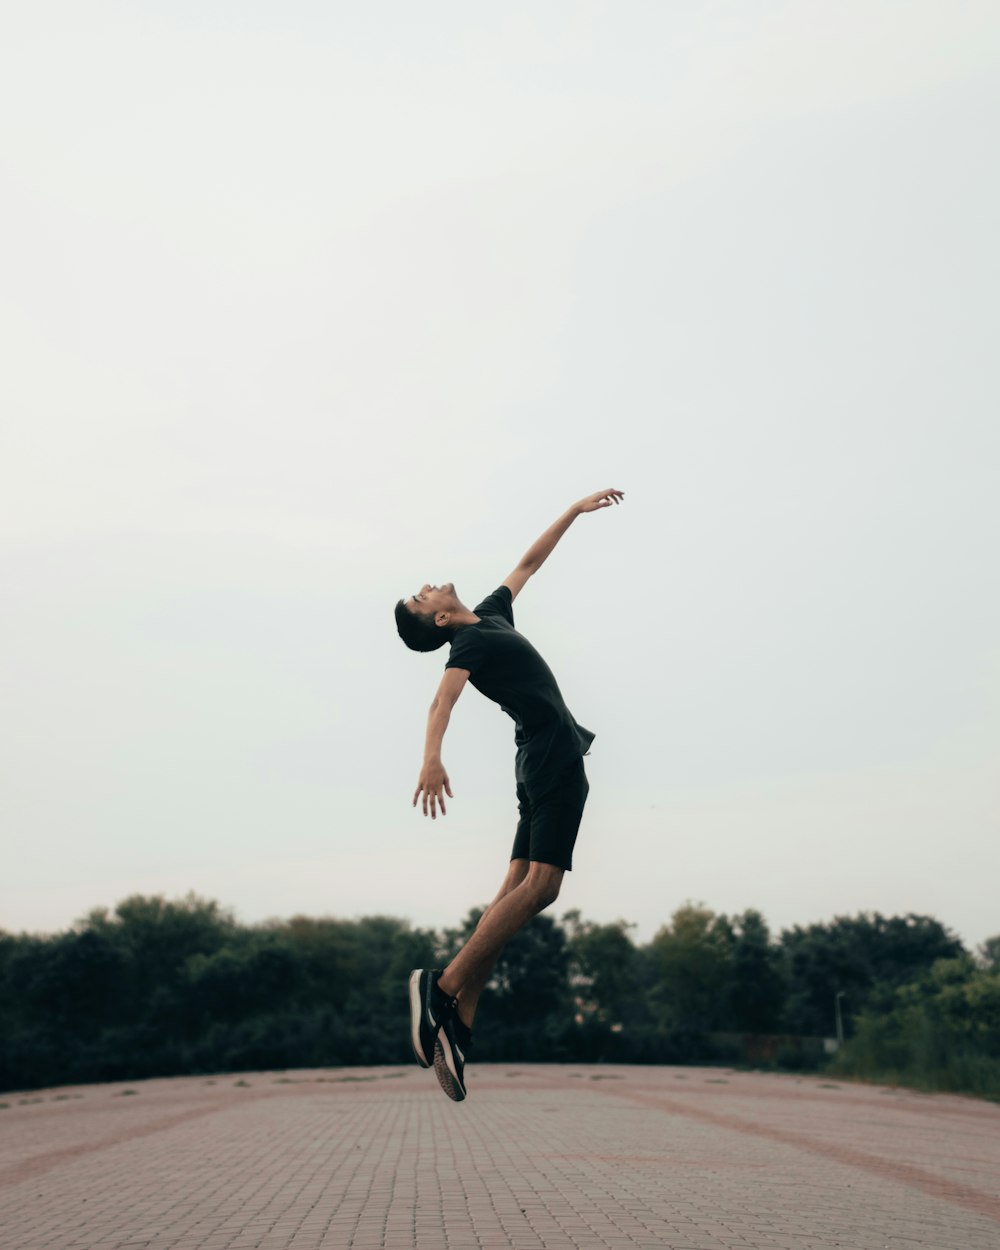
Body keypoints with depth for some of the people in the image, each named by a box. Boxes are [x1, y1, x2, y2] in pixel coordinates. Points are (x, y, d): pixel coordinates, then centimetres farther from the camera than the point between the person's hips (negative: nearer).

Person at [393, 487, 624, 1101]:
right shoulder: (468, 642, -6)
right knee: (540, 884, -20)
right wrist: (432, 755, -44)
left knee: (519, 889, 0)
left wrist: (576, 509, 35)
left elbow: (529, 562, 31)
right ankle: (445, 984, -25)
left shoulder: (491, 614, 20)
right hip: (555, 752, -9)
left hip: (547, 761, 9)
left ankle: (459, 1018, -7)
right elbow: (443, 699, -25)